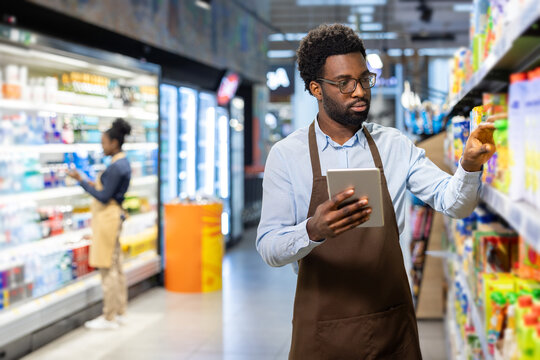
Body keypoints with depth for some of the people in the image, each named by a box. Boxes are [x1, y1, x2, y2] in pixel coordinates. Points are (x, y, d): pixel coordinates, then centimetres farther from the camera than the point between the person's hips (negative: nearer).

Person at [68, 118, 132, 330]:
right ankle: (119, 312, 23)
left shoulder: (116, 167, -19)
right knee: (116, 268, 15)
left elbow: (104, 197, -19)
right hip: (114, 215, 10)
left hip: (108, 217, -10)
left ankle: (109, 318, 3)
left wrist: (81, 181, -16)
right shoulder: (123, 163, 12)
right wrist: (95, 185, 13)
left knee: (107, 269, -4)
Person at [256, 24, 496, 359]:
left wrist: (470, 166, -25)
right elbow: (269, 248, -12)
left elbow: (453, 202, -5)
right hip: (322, 328, -2)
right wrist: (313, 231, -33)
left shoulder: (395, 146, 2)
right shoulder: (286, 155, -7)